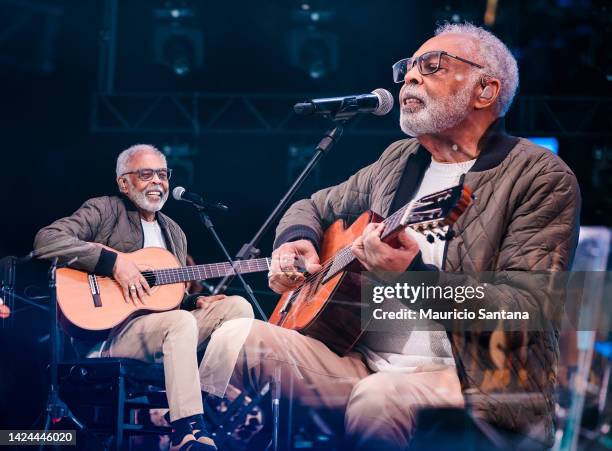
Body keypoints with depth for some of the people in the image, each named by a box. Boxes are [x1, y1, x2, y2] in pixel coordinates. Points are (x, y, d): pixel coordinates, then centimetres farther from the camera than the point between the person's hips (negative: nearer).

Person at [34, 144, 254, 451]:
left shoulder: (174, 233, 23)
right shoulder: (104, 211, 1)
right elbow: (45, 241, -15)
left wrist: (196, 300, 3)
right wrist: (114, 262, -20)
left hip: (163, 328, 7)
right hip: (105, 331, -7)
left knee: (237, 305, -10)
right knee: (181, 322, -34)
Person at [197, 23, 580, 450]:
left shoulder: (542, 177, -5)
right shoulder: (398, 160, 16)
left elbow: (524, 312, -15)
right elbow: (316, 206, 30)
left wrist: (416, 277, -29)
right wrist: (295, 240, 5)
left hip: (477, 382, -6)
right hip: (361, 361, 6)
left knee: (379, 398, -37)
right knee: (237, 339, -14)